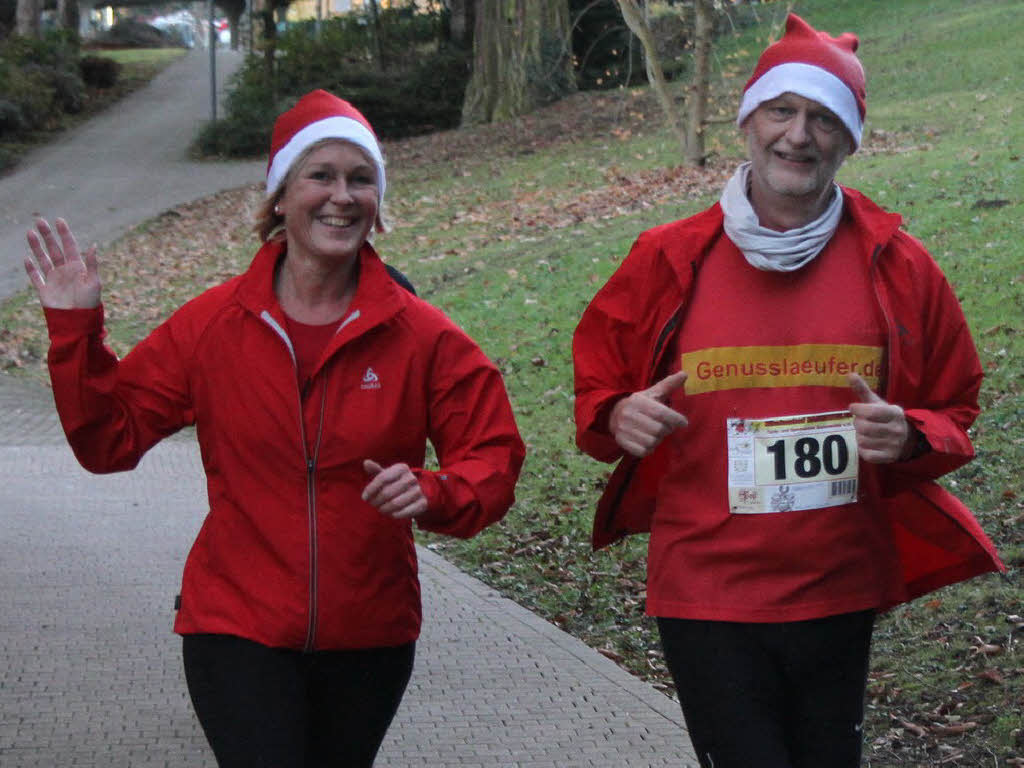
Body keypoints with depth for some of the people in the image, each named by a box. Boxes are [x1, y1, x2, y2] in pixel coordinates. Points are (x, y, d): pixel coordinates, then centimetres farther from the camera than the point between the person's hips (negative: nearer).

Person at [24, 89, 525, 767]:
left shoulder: (422, 336, -4)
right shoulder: (213, 324, -3)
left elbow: (494, 457, -1)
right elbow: (112, 438, 3)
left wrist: (433, 493, -21)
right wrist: (75, 329, -7)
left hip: (369, 635, 2)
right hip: (238, 629, -1)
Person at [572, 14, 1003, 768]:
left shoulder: (897, 266, 1)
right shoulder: (671, 259, -1)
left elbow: (954, 408, 10)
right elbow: (597, 384, 11)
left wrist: (909, 437, -12)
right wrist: (617, 418, -12)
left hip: (841, 595, 2)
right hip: (706, 594, -2)